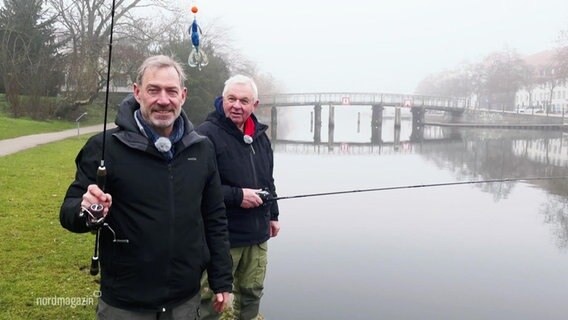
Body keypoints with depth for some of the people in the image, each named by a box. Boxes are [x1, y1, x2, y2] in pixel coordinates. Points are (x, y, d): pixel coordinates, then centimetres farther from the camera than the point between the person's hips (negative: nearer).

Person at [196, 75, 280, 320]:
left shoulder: (260, 135, 11)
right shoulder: (207, 134, -14)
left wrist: (273, 214, 19)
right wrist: (237, 196, -22)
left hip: (257, 235, 7)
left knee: (252, 292, 20)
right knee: (210, 299, 2)